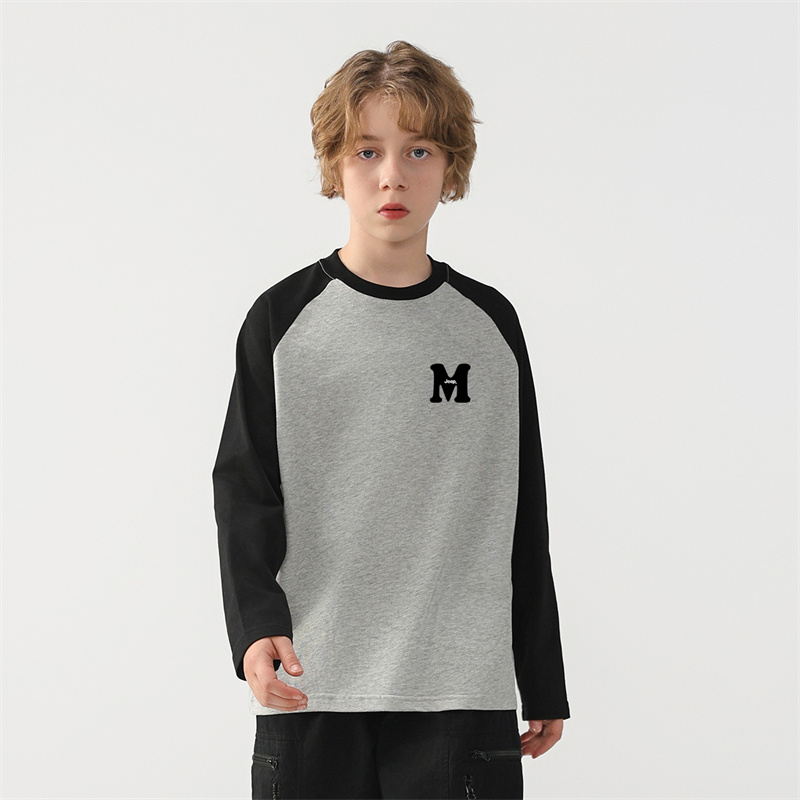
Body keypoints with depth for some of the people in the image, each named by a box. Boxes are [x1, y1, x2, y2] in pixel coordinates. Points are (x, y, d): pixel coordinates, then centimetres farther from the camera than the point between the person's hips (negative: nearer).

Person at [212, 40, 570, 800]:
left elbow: (524, 518, 12)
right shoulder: (283, 320, 2)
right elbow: (244, 490, -1)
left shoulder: (489, 324, 8)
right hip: (310, 691, -1)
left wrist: (544, 683, 14)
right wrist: (254, 625, -19)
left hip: (462, 689, 1)